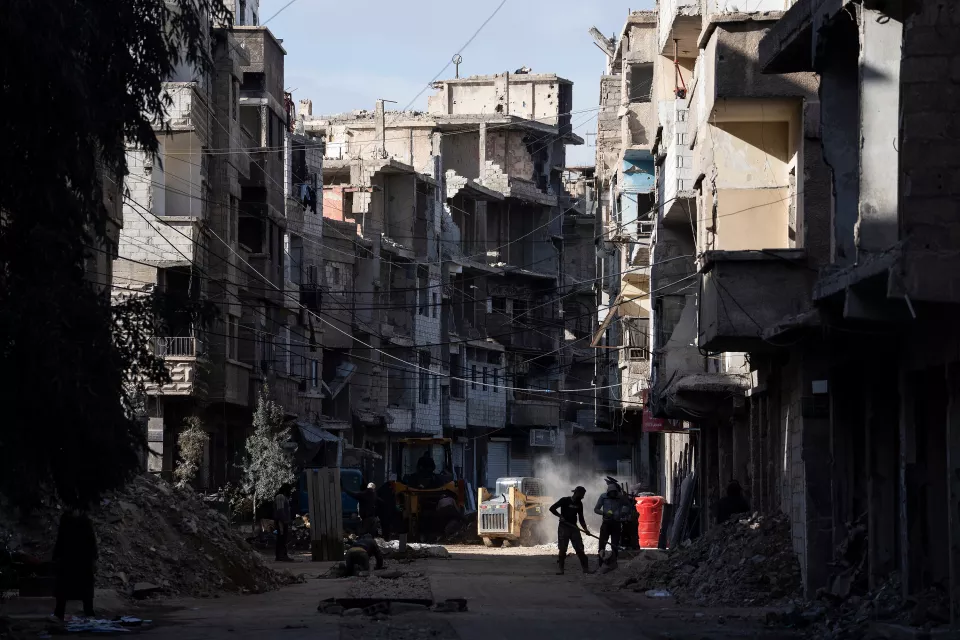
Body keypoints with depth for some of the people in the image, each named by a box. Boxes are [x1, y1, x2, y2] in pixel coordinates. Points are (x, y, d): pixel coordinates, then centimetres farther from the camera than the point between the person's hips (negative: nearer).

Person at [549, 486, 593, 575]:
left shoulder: (579, 504, 9)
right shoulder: (564, 500, -7)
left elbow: (581, 518, 14)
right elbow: (552, 508, -8)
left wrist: (585, 529, 2)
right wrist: (560, 516, -16)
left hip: (574, 528, 4)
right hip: (563, 527, -4)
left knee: (579, 548, -1)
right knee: (562, 549, -3)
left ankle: (585, 568, 2)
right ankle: (561, 569, 5)